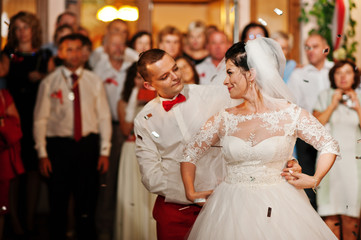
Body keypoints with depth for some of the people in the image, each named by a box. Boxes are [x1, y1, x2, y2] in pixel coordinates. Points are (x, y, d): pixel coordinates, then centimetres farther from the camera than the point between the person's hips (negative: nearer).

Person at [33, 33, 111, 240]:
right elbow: (40, 120, 1)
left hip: (88, 145, 1)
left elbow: (104, 117, 7)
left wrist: (105, 151, 0)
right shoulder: (49, 83, 1)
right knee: (58, 205, 6)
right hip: (59, 145, -1)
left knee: (87, 203, 5)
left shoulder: (95, 82, 7)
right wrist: (42, 154, -5)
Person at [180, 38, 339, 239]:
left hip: (277, 208, -2)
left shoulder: (289, 114, -4)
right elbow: (189, 154, 13)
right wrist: (191, 193, 6)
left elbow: (330, 146, 6)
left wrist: (314, 180, -4)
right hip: (231, 210, 2)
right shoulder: (224, 119, 3)